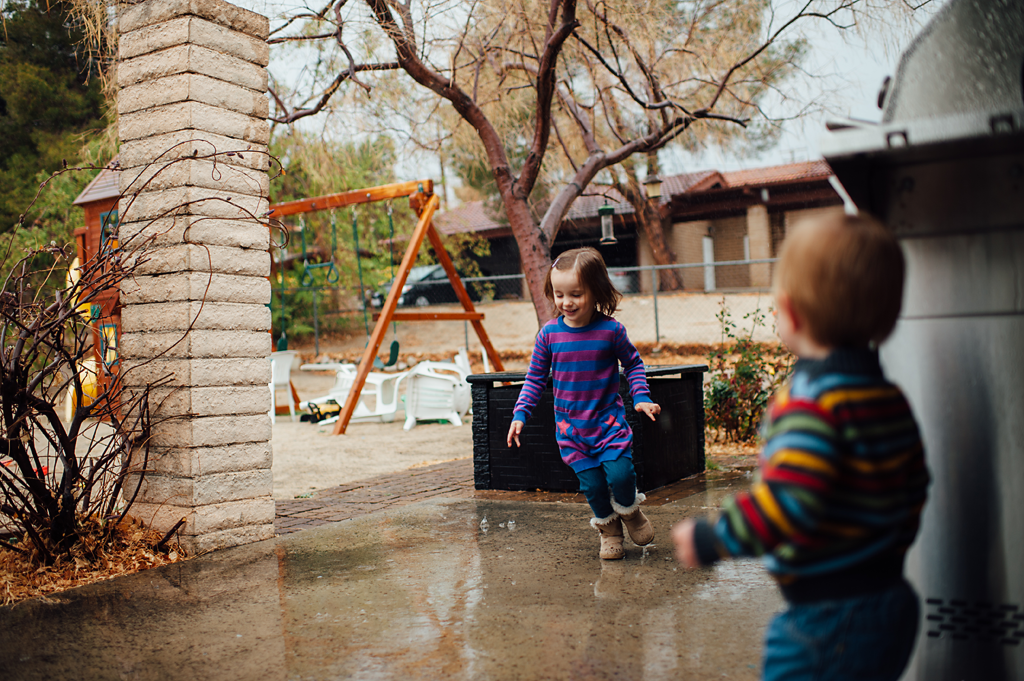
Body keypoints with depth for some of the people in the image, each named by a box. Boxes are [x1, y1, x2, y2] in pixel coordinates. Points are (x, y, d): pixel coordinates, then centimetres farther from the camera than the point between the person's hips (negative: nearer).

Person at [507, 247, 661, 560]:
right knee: (592, 484, 1)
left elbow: (633, 363, 7)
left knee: (619, 473, -15)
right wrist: (520, 414, -1)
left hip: (609, 419, -1)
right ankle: (608, 529, 28)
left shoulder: (611, 330, -9)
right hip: (570, 425, 2)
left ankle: (629, 510, 19)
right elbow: (535, 378, 5)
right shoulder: (549, 333, -5)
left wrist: (641, 397, -4)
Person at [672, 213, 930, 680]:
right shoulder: (889, 398, 6)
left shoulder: (811, 399, -22)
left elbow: (791, 500, -31)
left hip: (828, 618, -9)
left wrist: (711, 539, -20)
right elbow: (912, 492, 15)